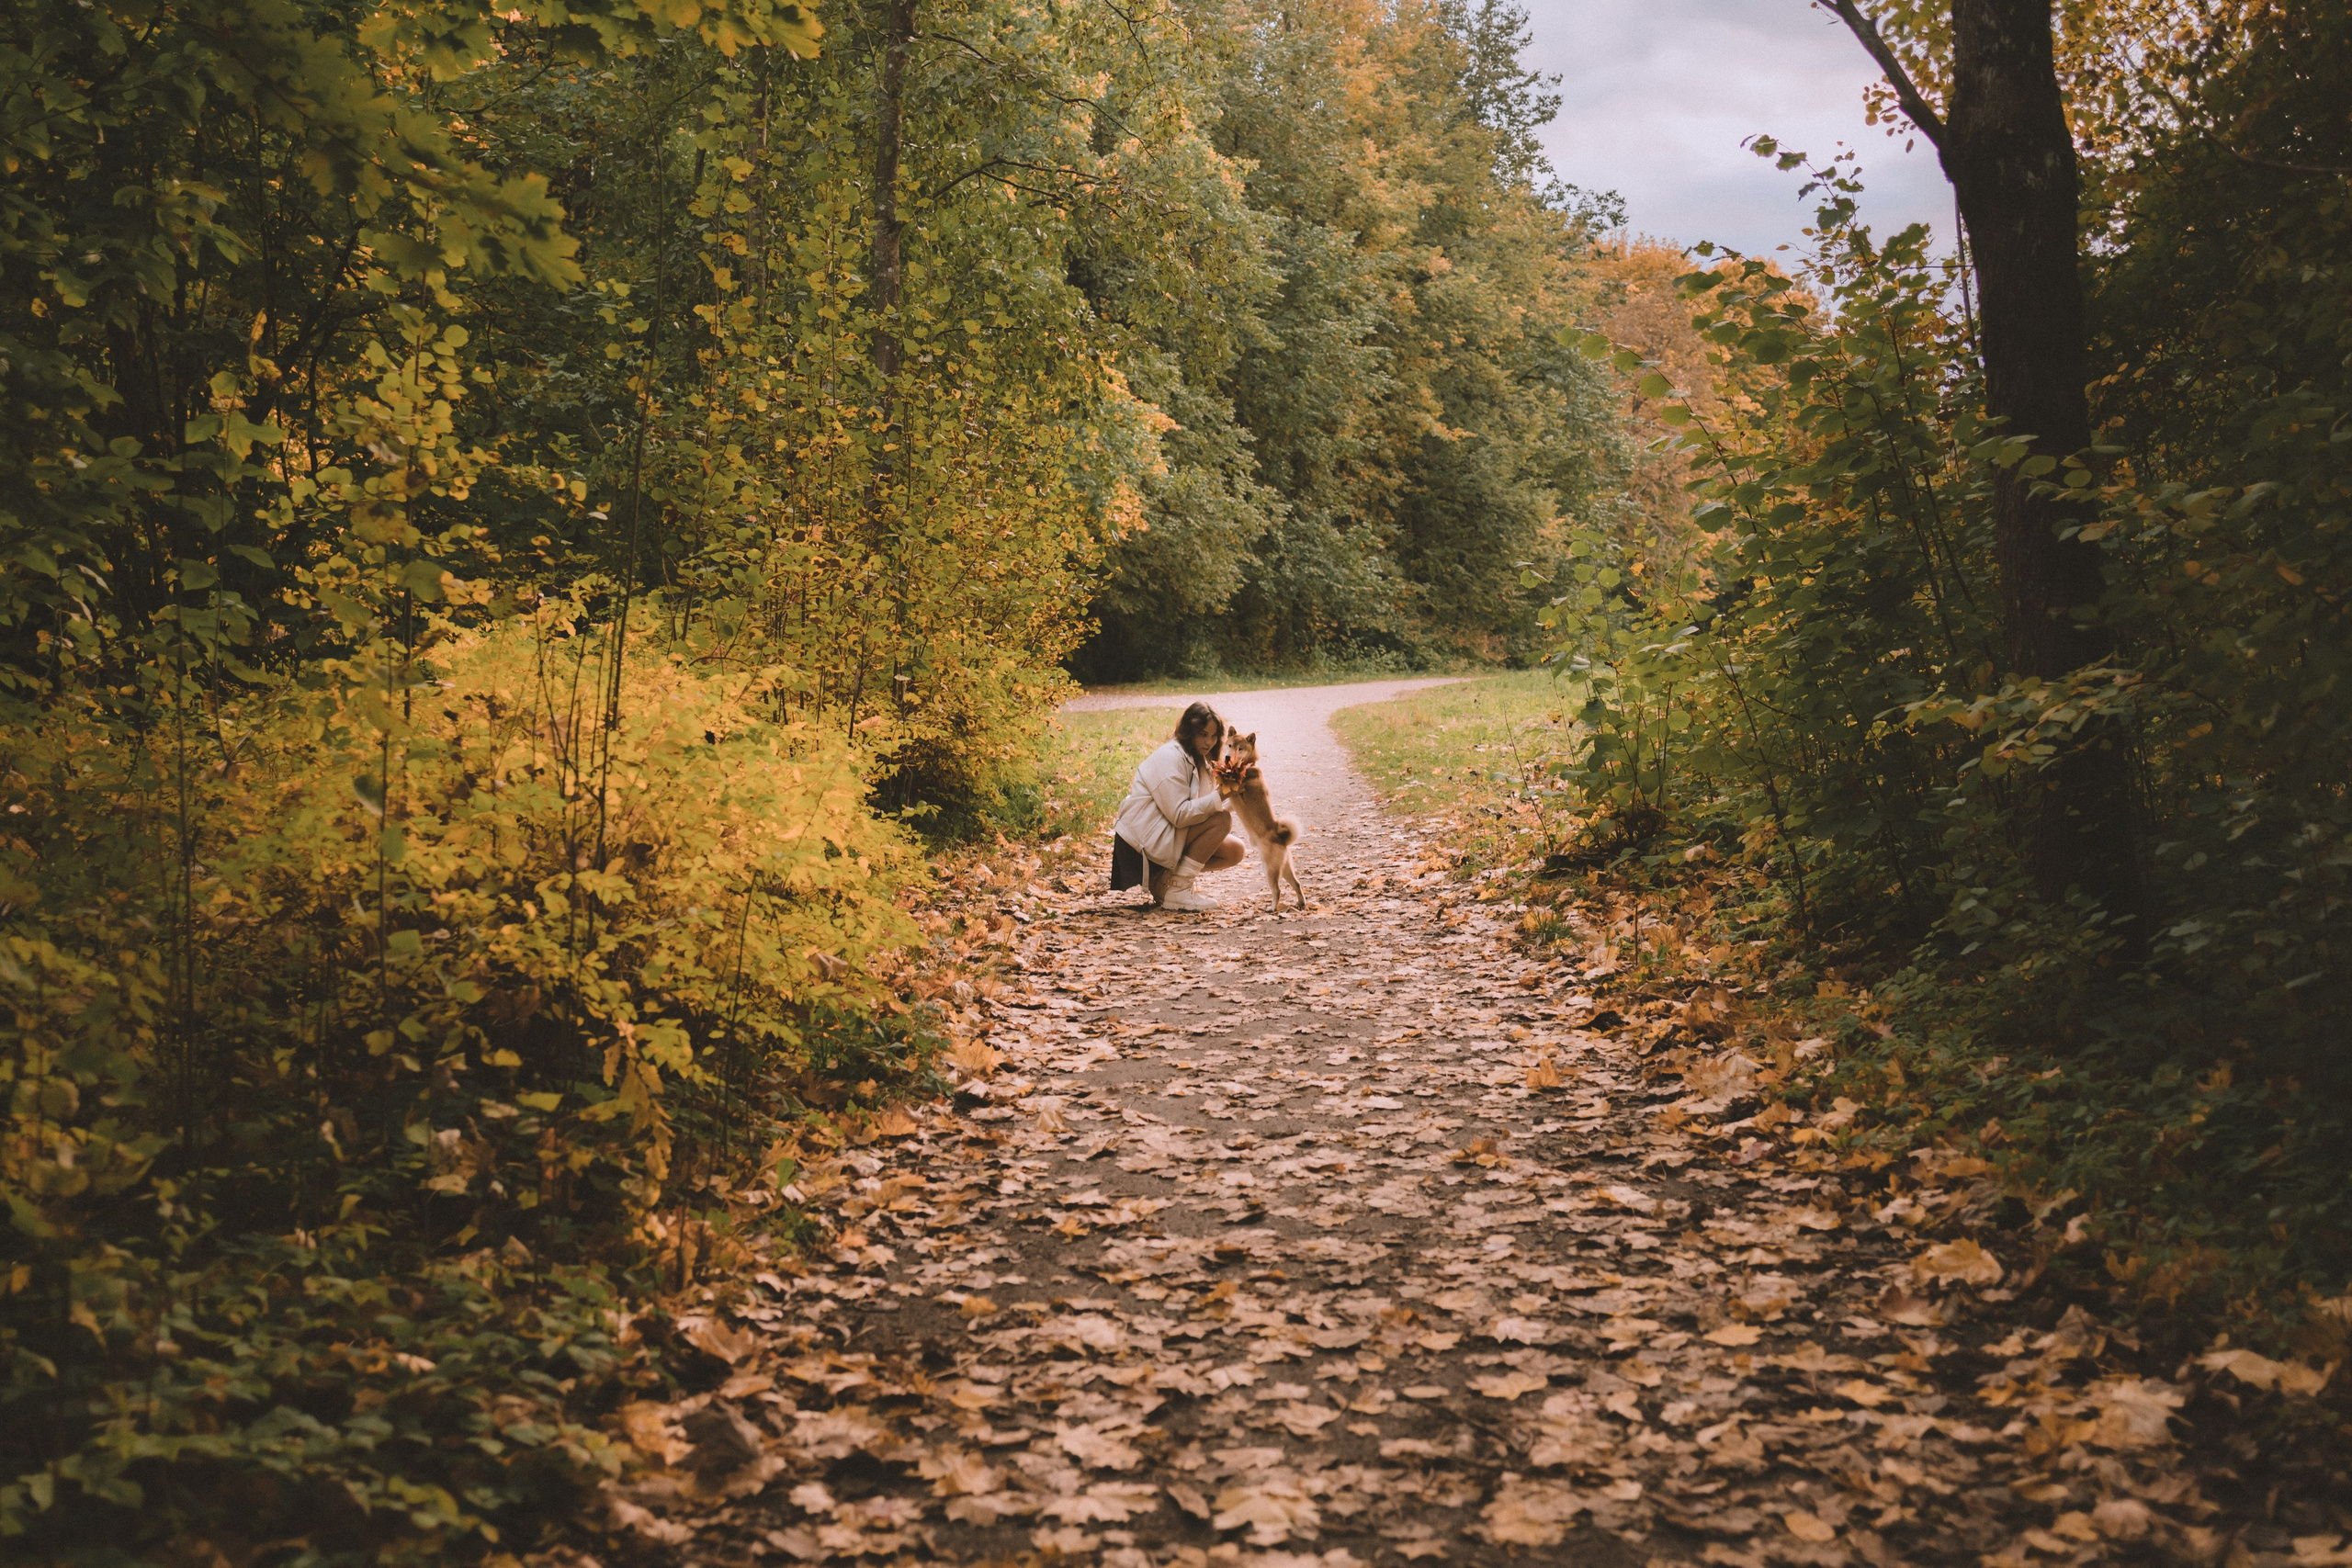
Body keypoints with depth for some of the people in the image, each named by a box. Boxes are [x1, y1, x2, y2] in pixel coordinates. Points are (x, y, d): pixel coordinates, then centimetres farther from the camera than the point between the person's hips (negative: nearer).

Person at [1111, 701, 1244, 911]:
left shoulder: (1197, 760, 13)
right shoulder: (1170, 757, -18)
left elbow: (1198, 807, 5)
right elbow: (1180, 815, -26)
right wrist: (1219, 796, -30)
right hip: (1144, 837, -10)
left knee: (1234, 851, 1)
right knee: (1221, 819, -22)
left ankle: (1166, 878, 5)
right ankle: (1177, 891, -18)